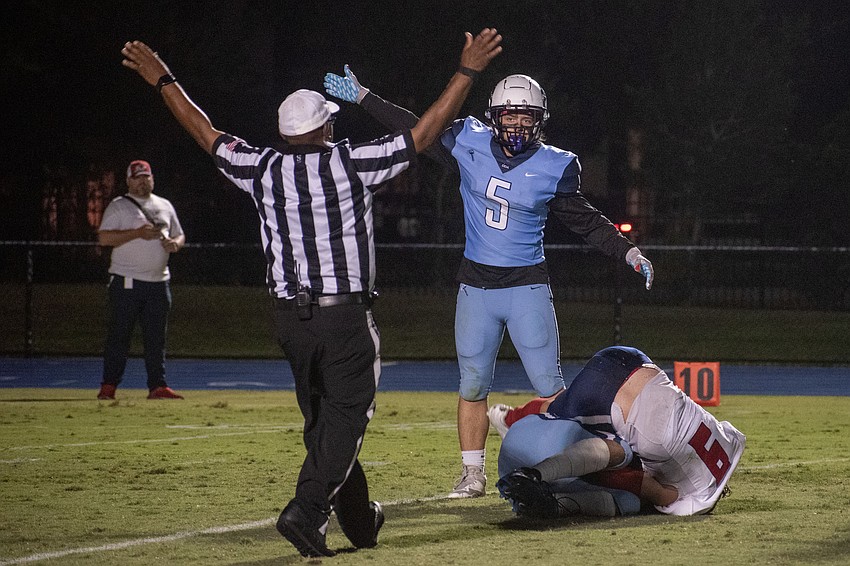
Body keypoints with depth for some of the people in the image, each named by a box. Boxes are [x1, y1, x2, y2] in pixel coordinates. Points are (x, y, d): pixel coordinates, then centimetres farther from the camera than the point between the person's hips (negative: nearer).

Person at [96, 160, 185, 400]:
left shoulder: (165, 206, 17)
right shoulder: (119, 206, 0)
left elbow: (179, 235, 23)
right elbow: (104, 237, -10)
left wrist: (176, 243, -1)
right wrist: (137, 233, -18)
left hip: (159, 281, 5)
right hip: (127, 281, -5)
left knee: (156, 337, 4)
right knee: (119, 335, -4)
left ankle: (158, 385, 5)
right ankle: (108, 386, -1)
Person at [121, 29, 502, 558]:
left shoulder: (264, 170, 2)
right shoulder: (351, 163, -8)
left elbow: (207, 133, 16)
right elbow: (425, 133, -5)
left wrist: (165, 82, 29)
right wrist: (467, 73, 1)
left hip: (290, 317, 5)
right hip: (346, 316, -5)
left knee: (323, 419, 16)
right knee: (346, 418, 0)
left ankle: (360, 520, 25)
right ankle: (306, 511, -16)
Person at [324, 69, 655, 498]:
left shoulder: (554, 167, -6)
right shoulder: (470, 144, -2)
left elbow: (585, 221, 6)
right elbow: (416, 129, 11)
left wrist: (630, 253, -3)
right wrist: (362, 96, 13)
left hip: (527, 287, -2)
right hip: (476, 286, 2)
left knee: (549, 386, -7)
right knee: (473, 386, 8)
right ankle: (473, 474, 19)